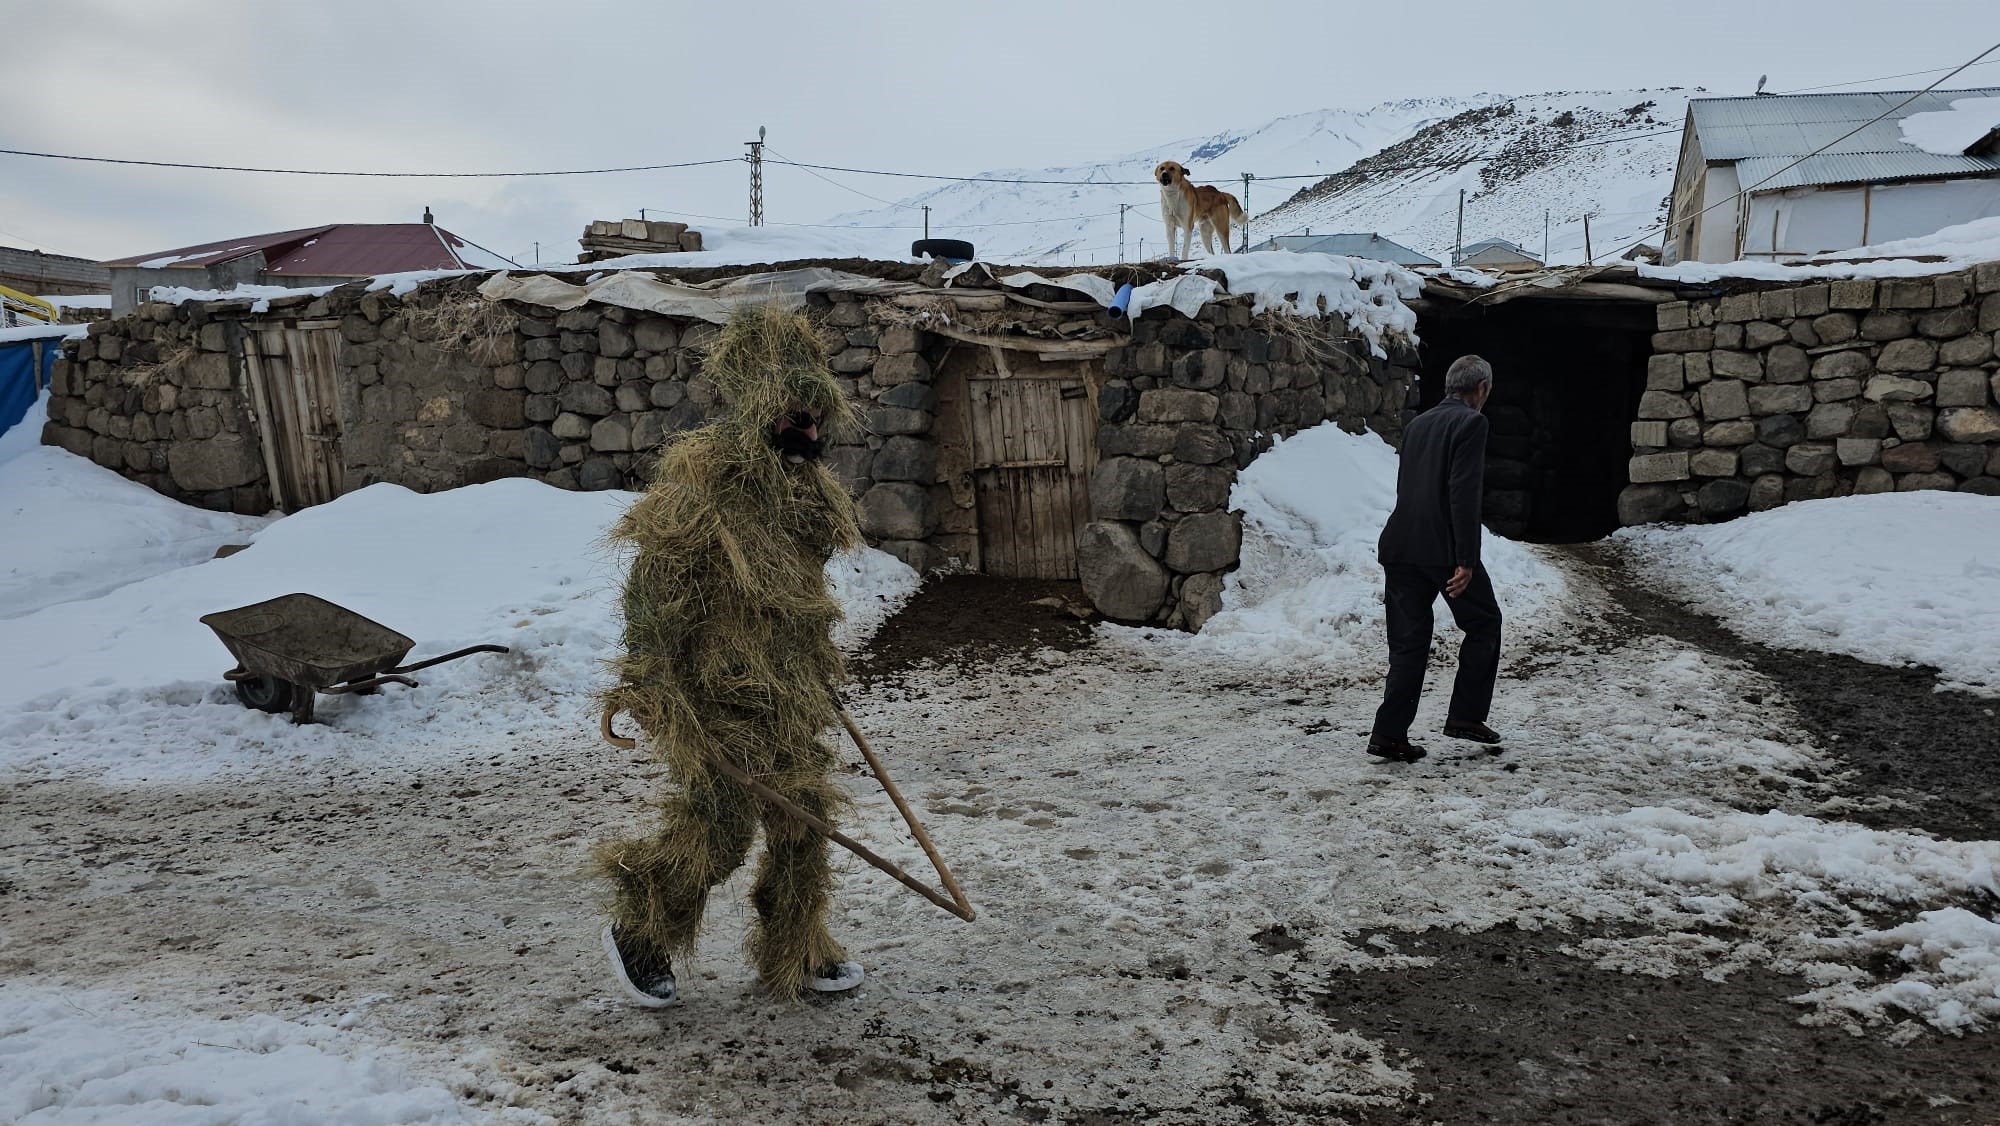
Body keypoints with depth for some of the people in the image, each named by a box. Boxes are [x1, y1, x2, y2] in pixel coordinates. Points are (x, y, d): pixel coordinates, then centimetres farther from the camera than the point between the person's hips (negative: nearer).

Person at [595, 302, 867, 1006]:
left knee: (804, 823, 12)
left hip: (789, 691, 8)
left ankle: (797, 958, 29)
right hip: (719, 690, -8)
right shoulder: (701, 478, -17)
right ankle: (636, 936, 24)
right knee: (716, 830, -2)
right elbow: (653, 578, -17)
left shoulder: (807, 482, 9)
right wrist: (648, 682, -19)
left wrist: (820, 669, 25)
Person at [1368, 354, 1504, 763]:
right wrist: (1466, 561, -16)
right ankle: (1466, 714, 12)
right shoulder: (1471, 422, -5)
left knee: (1408, 642, 8)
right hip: (1443, 548, -6)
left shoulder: (1418, 423, 17)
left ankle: (1390, 734, 4)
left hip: (1400, 547, 7)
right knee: (1483, 623, 14)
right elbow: (1464, 494, -15)